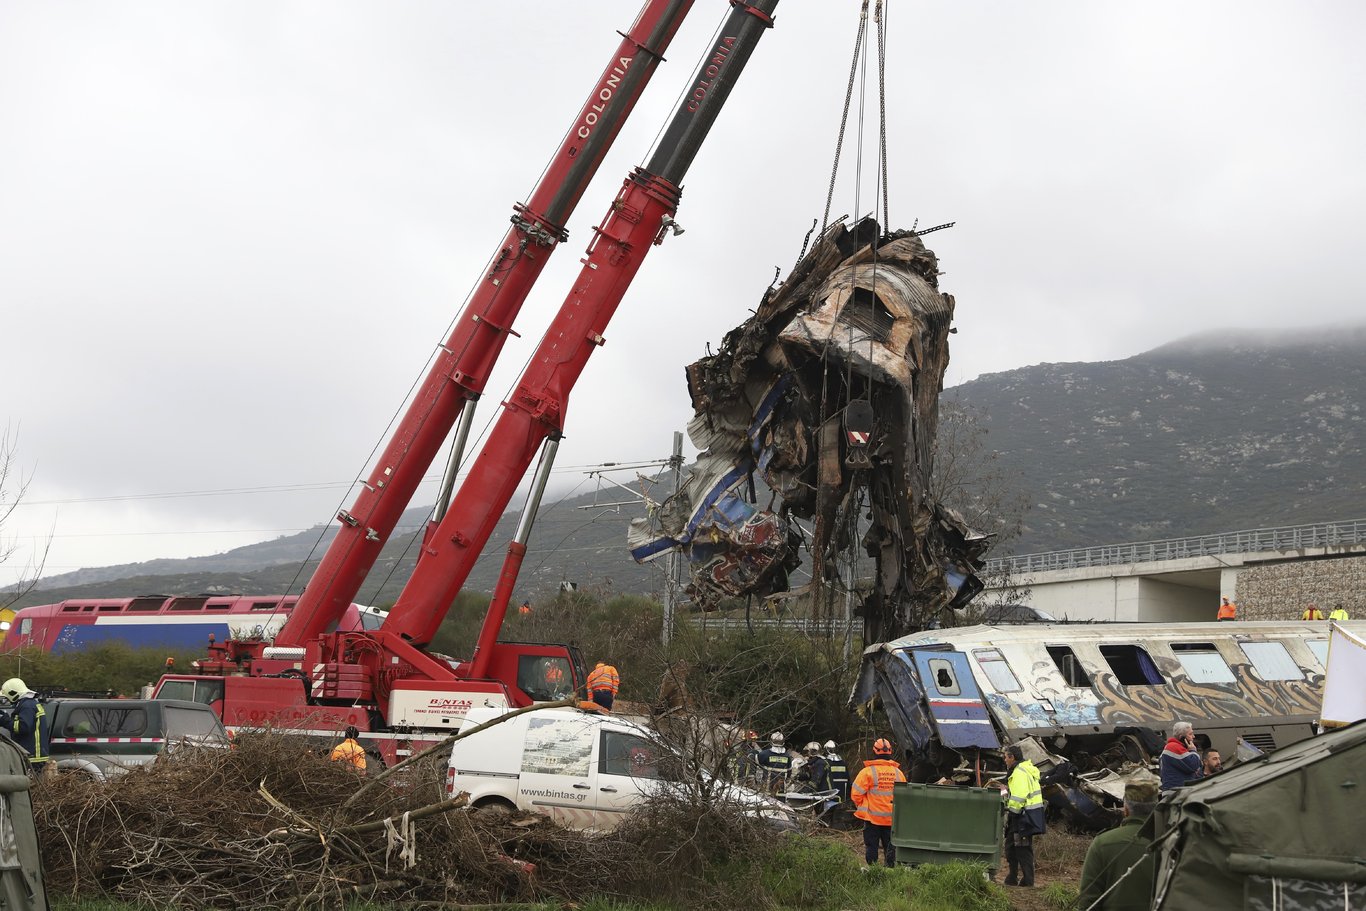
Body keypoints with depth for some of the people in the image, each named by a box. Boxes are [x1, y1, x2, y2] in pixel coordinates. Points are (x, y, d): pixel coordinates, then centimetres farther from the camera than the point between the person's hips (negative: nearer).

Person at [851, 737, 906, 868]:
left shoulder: (867, 771, -11)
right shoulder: (898, 773, 0)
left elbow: (856, 793, -10)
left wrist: (862, 806, 8)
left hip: (872, 817, -3)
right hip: (892, 818, 3)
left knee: (871, 847, 6)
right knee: (890, 847, 12)